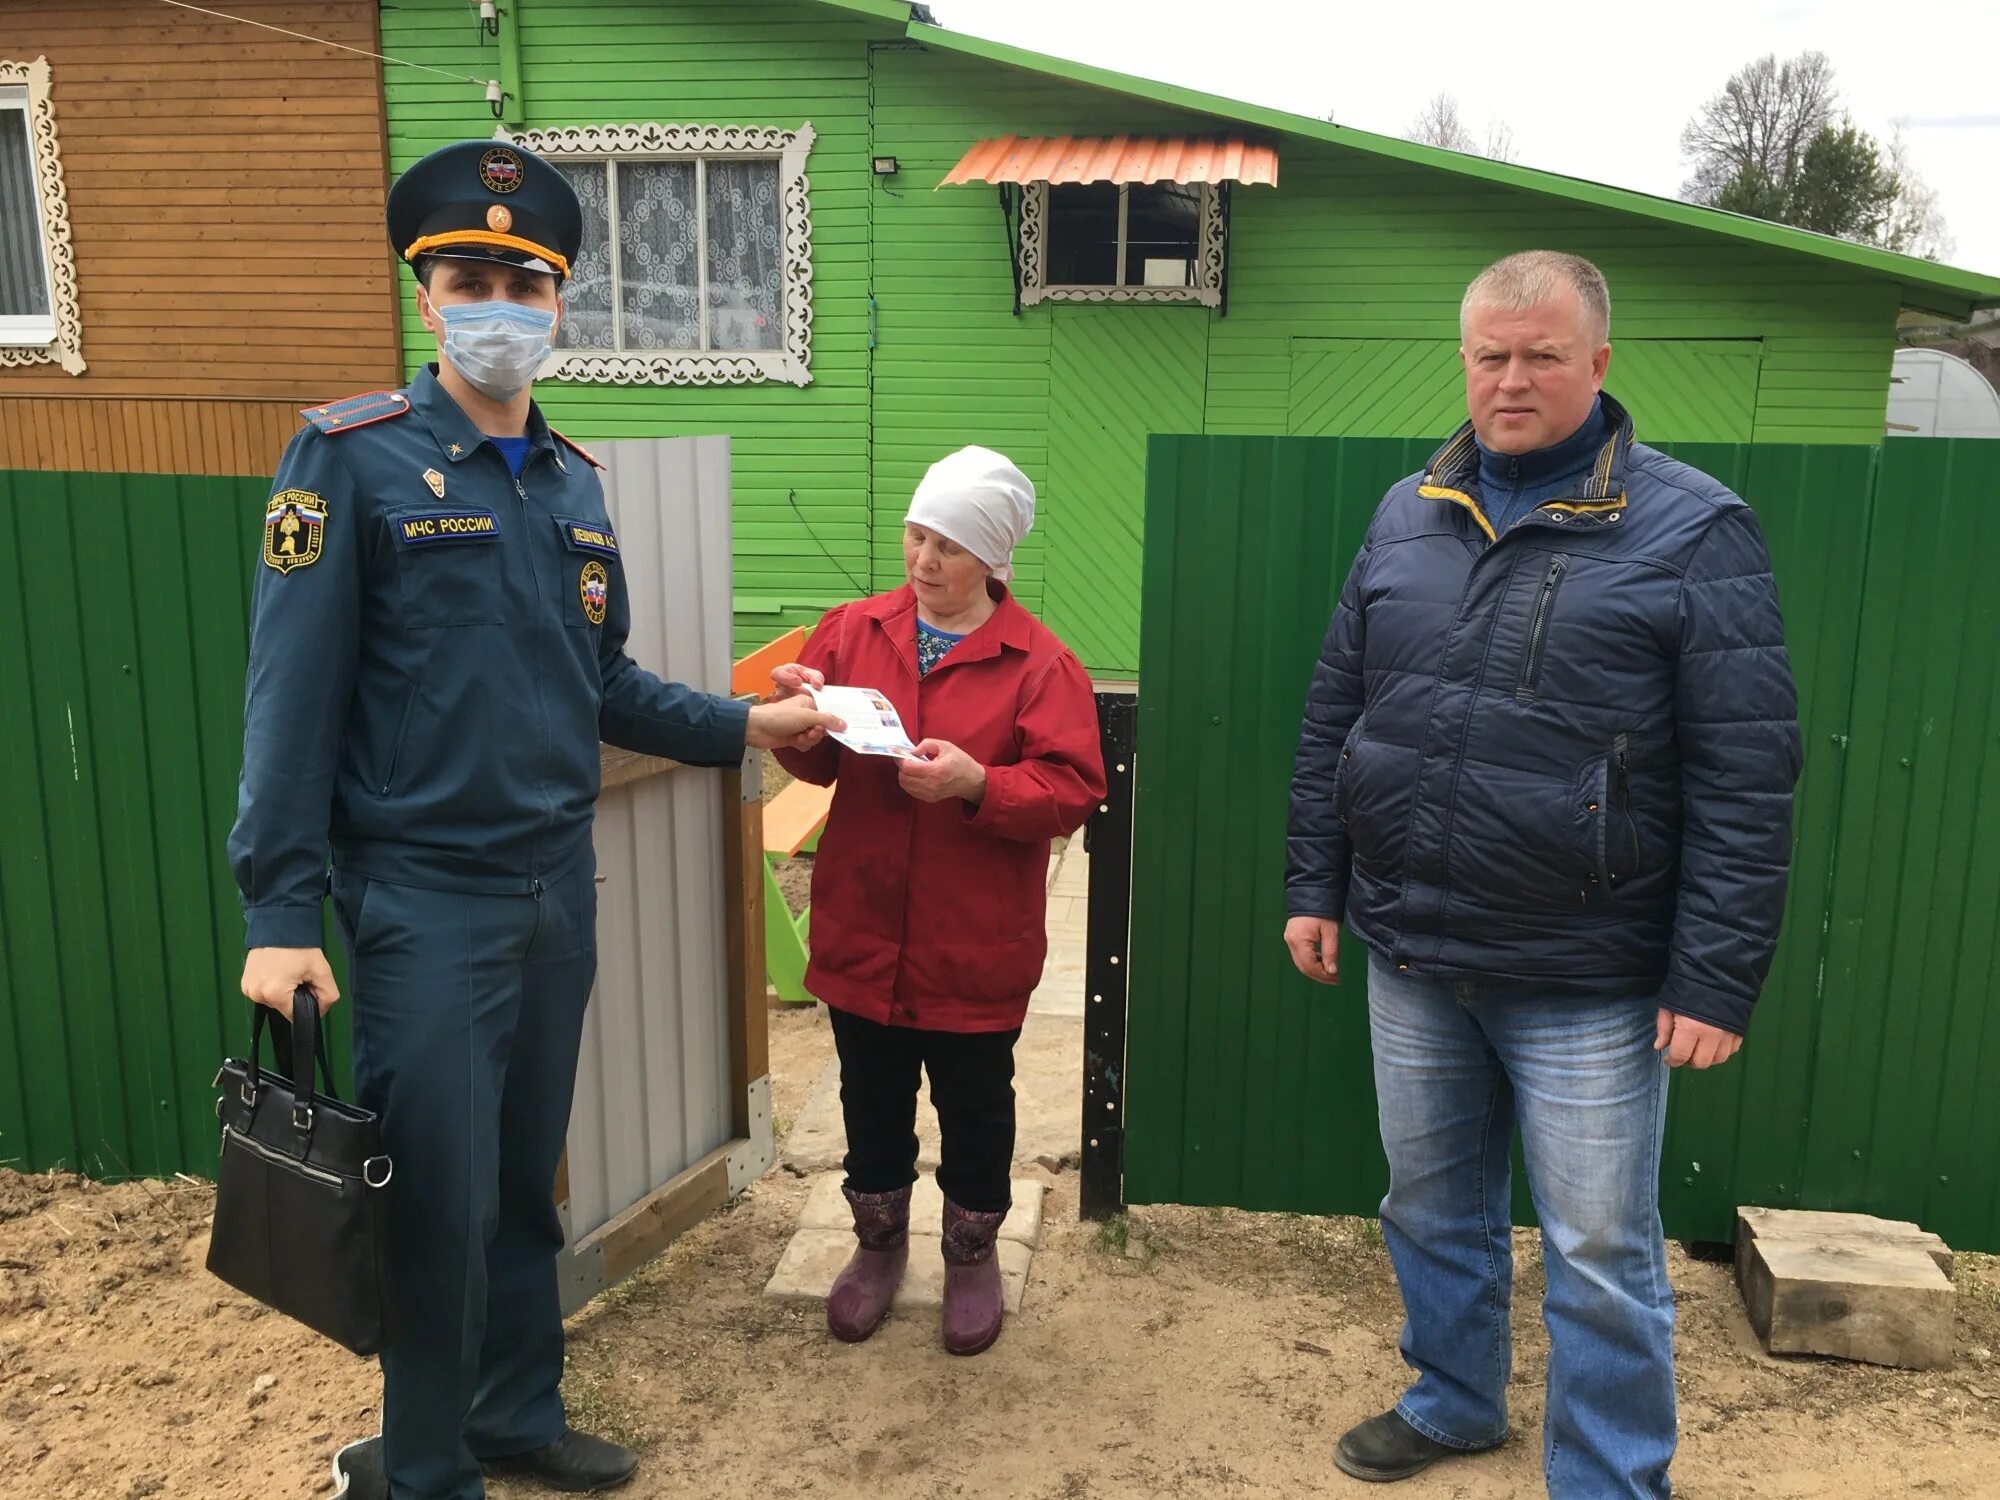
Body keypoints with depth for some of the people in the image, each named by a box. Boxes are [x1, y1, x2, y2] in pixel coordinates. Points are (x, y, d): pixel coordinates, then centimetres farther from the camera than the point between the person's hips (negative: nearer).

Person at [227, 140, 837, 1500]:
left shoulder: (574, 483, 10)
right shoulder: (350, 458, -8)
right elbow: (294, 695, -12)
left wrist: (746, 725, 7)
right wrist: (280, 913, -15)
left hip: (559, 882, 6)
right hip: (425, 893, -5)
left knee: (527, 1182, 17)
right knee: (444, 1200, 2)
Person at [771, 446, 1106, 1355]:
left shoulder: (1039, 662, -9)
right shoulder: (852, 631, 2)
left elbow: (1073, 792, -14)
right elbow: (817, 763, 7)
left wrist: (976, 784, -28)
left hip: (974, 947, -3)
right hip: (862, 932, 3)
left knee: (975, 1111, 14)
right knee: (871, 1104, 18)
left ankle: (972, 1254, 37)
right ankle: (879, 1243, 40)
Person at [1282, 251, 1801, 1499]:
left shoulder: (1694, 532, -9)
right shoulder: (1408, 516, 5)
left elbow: (1747, 777, -11)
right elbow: (1335, 716, 10)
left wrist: (1715, 978, -14)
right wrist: (1316, 885, 8)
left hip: (1589, 984, -4)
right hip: (1410, 960, 5)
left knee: (1603, 1258, 8)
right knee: (1433, 1210, 21)